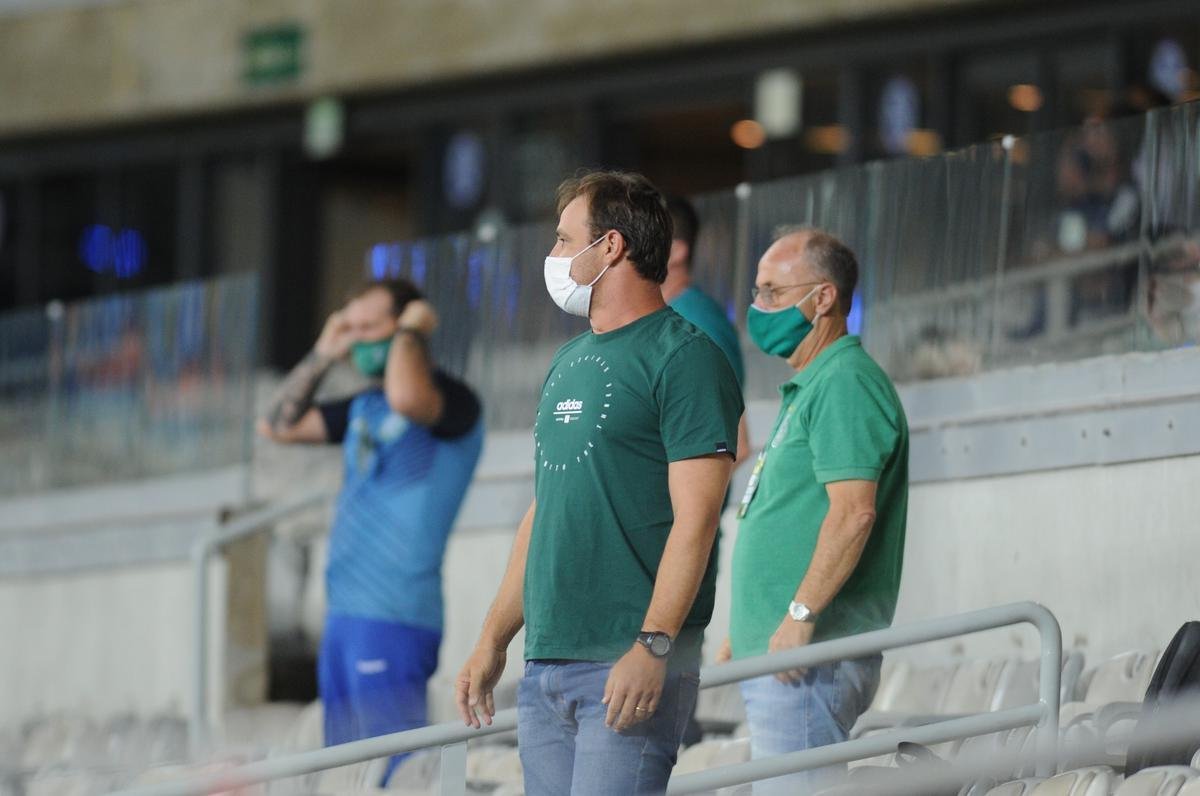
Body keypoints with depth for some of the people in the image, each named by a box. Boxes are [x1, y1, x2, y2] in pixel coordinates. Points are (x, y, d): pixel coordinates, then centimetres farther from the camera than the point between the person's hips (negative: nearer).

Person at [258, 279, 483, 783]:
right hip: (345, 616, 9)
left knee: (395, 772, -14)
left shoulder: (452, 402, -6)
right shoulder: (364, 409, 19)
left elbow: (407, 396, -29)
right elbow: (278, 426, 25)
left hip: (393, 619, -9)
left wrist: (411, 331, -11)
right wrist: (323, 355, 17)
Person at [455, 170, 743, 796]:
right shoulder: (568, 363, 20)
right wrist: (492, 642, 19)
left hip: (631, 666, -8)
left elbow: (695, 518, -14)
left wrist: (652, 647, -22)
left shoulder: (684, 357, -7)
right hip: (545, 668, 8)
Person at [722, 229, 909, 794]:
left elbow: (853, 512, -23)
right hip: (774, 656, 11)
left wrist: (800, 615, -24)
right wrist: (746, 633, 23)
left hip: (811, 660, -11)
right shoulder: (808, 388, 22)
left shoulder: (846, 385, -12)